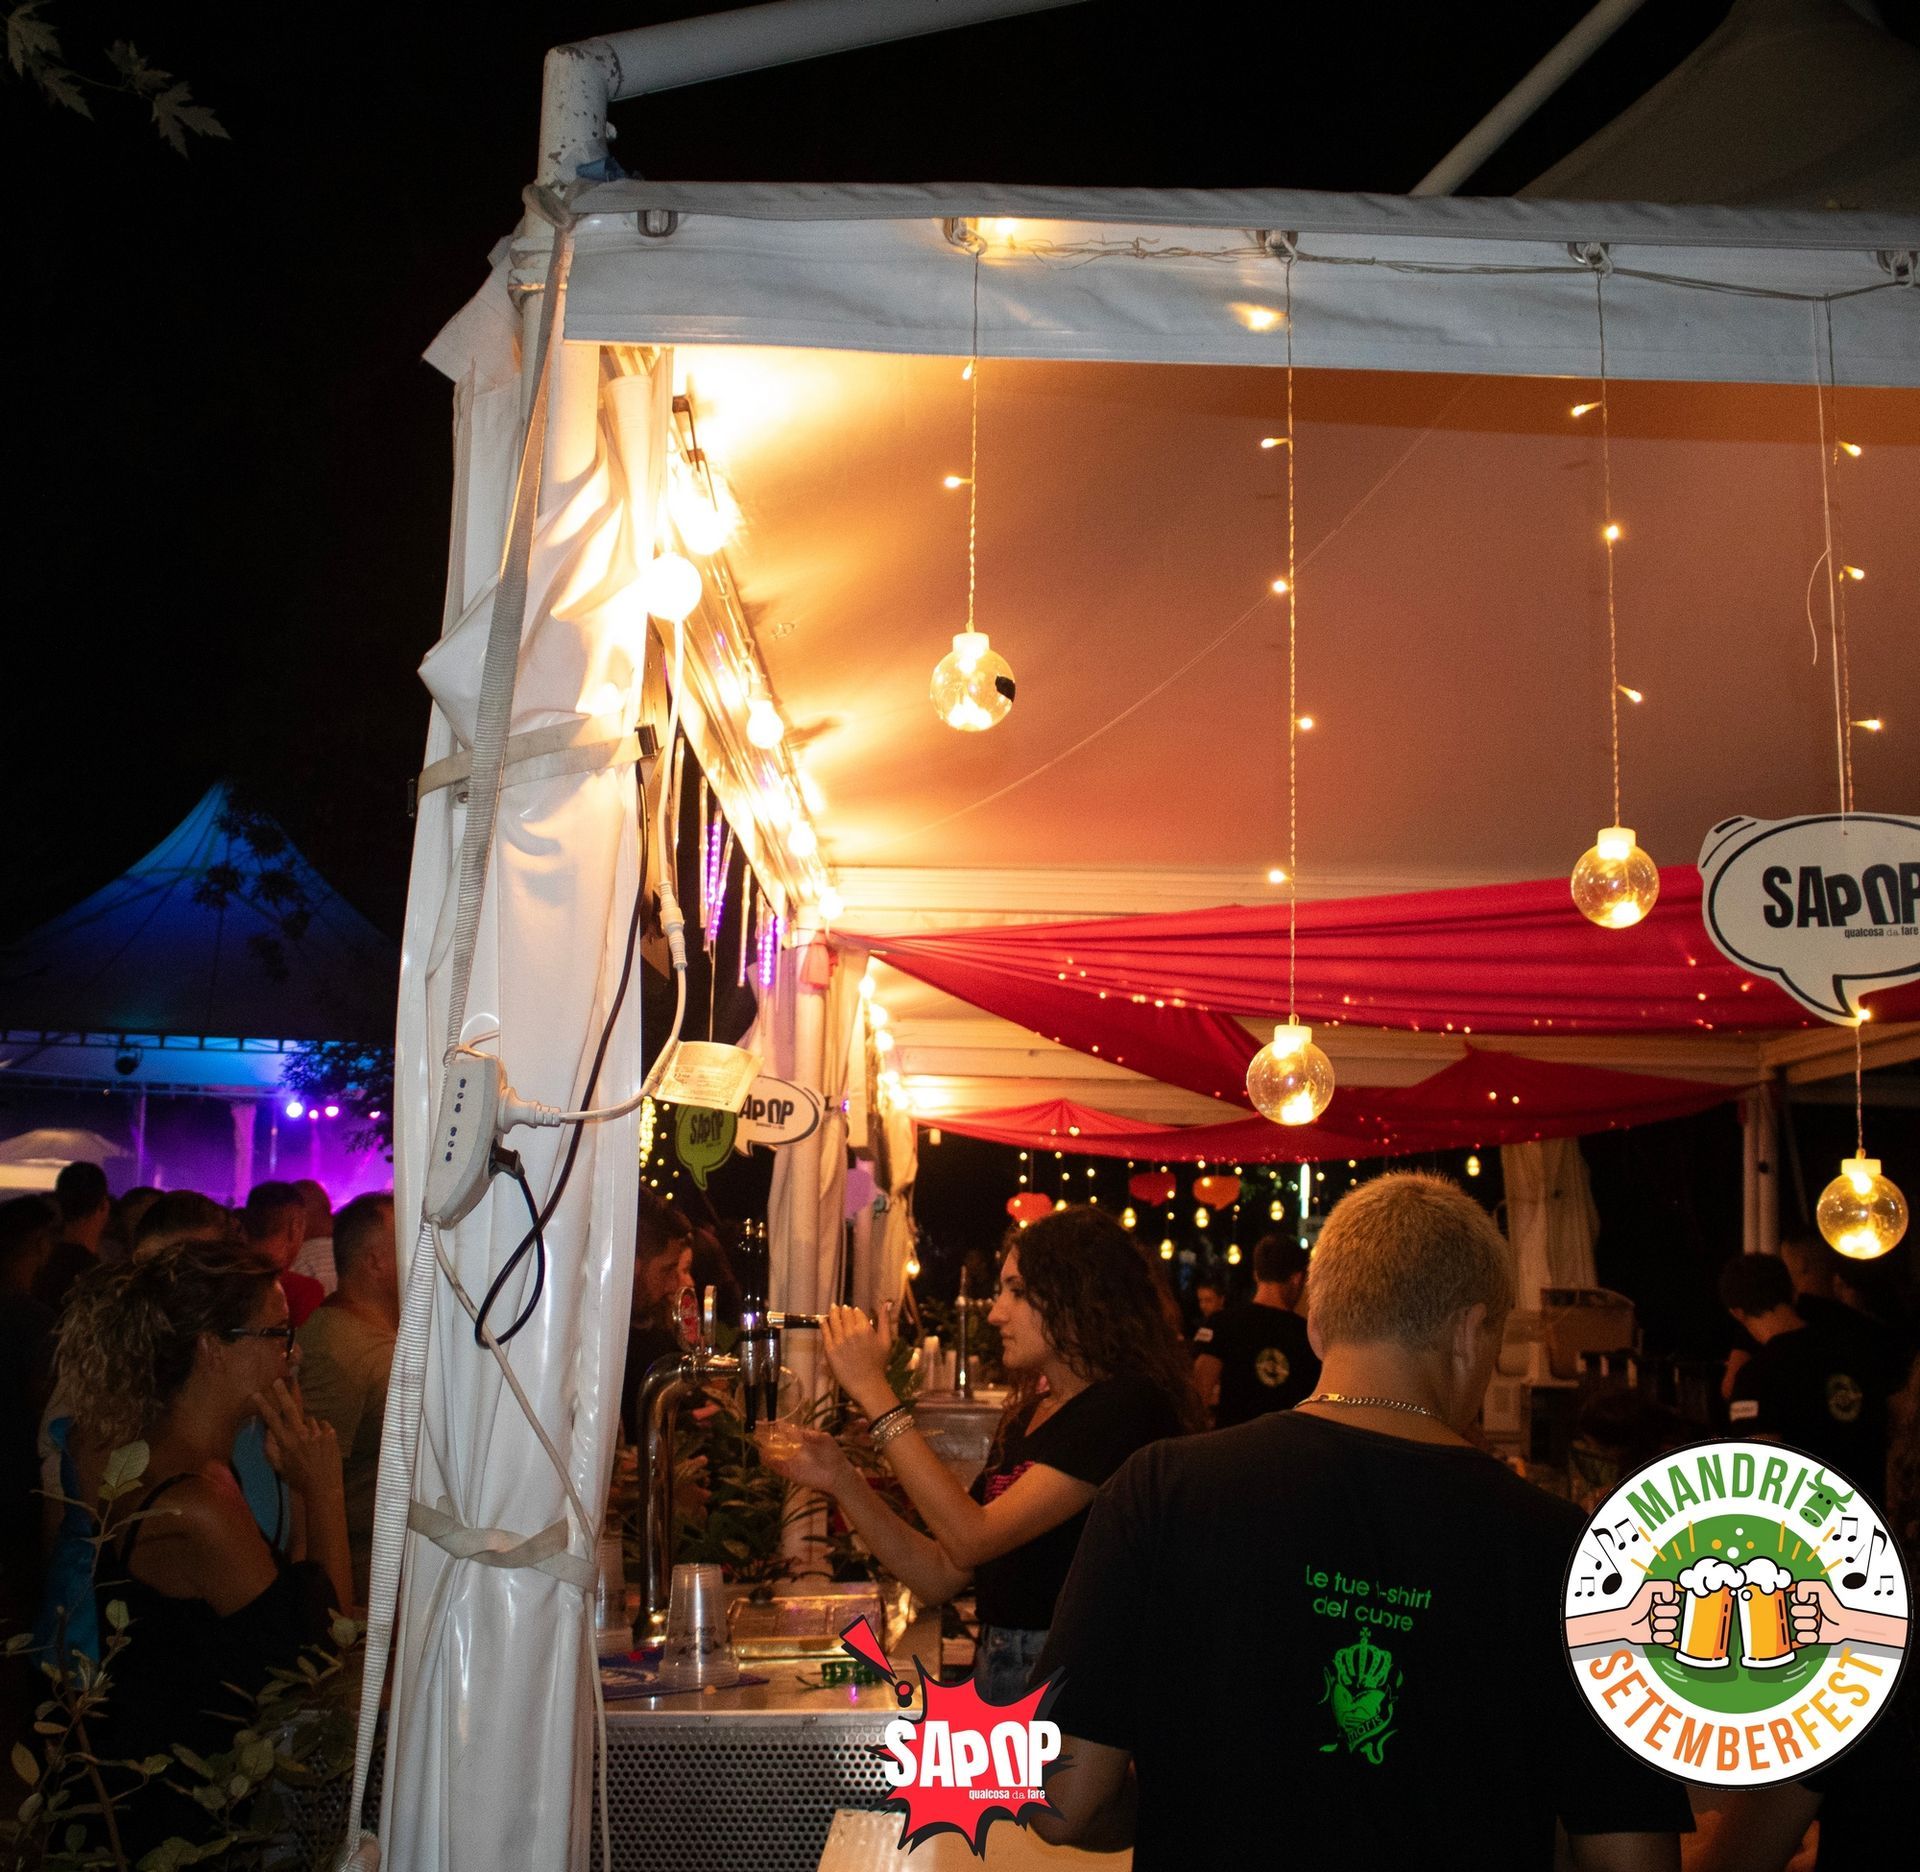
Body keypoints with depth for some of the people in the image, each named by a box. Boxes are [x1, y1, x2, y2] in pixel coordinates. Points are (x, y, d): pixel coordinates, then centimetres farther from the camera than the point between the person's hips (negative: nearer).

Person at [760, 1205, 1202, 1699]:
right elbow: (939, 1576, 11)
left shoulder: (1127, 1407, -12)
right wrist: (841, 1481, 0)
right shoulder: (1026, 1417, 14)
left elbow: (971, 1540, -18)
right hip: (996, 1668, 7)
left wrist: (873, 1392, -15)